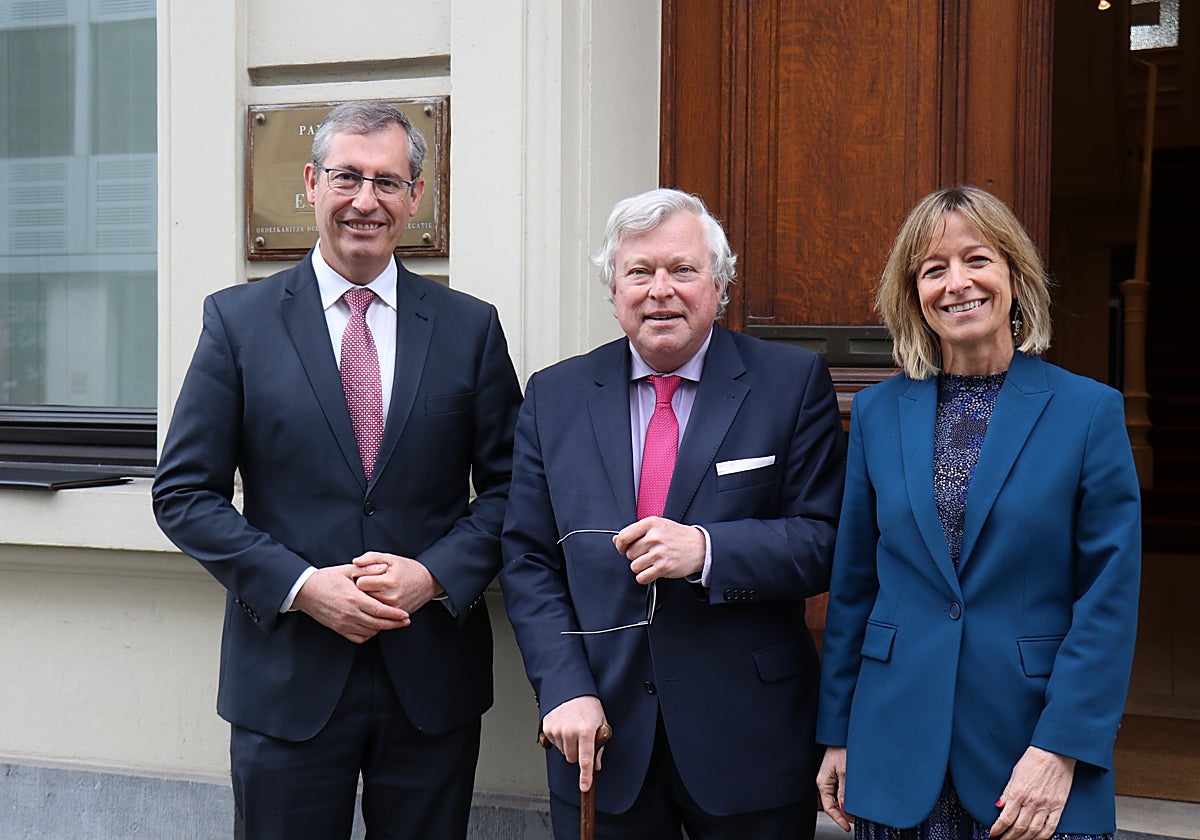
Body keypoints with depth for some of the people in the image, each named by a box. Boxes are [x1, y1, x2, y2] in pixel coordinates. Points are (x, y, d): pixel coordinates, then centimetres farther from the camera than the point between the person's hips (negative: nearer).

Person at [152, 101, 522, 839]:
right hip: (286, 680, -1)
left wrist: (434, 575, -12)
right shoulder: (238, 321, 1)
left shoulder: (470, 327, 4)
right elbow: (184, 493, -1)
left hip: (432, 681, 1)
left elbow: (508, 488, 5)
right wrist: (302, 585, -13)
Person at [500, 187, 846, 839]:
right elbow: (527, 560, 3)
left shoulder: (793, 383, -3)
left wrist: (706, 549, -23)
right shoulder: (553, 396, 4)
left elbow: (826, 541, -8)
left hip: (748, 736, -1)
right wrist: (566, 690, -9)